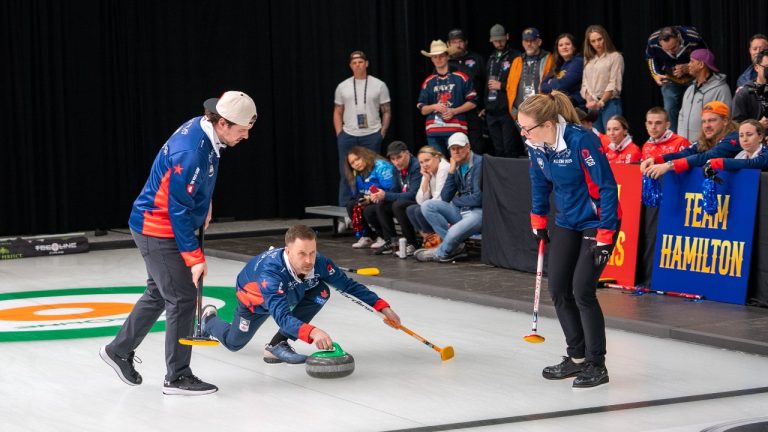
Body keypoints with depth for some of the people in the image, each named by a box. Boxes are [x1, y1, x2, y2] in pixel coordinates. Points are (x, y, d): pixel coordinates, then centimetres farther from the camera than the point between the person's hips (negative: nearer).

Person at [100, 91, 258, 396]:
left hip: (155, 225, 10)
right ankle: (177, 377, 3)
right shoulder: (191, 152, -31)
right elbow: (179, 210, -26)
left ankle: (119, 350, 34)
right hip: (160, 230, -10)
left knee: (159, 294, 21)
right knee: (182, 299, -6)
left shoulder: (203, 129, -2)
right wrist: (194, 257, -22)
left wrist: (205, 204, 14)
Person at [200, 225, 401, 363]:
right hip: (254, 298, -4)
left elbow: (349, 285, -19)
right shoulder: (271, 271, -48)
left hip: (286, 295, 4)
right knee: (234, 343, 11)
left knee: (321, 293, -23)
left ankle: (277, 345, -11)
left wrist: (382, 307, -25)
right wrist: (311, 332, -74)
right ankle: (210, 318, 46)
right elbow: (282, 316, -58)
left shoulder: (319, 263, -34)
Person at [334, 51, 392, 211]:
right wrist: (339, 134, 3)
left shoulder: (379, 85, 5)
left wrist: (382, 133, -2)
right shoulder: (342, 87, 10)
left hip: (372, 136, -2)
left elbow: (387, 111, 6)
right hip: (348, 136, 2)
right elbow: (337, 112, 13)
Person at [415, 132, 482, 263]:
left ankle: (440, 253, 1)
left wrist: (456, 200, 1)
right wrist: (451, 171, -4)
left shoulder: (479, 163, -11)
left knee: (454, 232, -35)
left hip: (478, 212, -8)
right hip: (460, 210, 8)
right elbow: (445, 197, 4)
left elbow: (478, 198, -15)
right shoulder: (457, 166, 11)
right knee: (427, 206, -7)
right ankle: (456, 246, -10)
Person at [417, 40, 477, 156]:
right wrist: (434, 107, -9)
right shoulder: (428, 82, 13)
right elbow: (422, 109, 13)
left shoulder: (461, 78, 6)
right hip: (434, 131, 3)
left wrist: (454, 111, -8)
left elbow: (472, 102, 5)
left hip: (456, 129, -3)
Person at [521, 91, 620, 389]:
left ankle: (596, 365, -1)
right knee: (558, 289, 5)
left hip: (597, 222, -8)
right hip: (567, 223, 8)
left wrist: (604, 237, -22)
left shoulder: (581, 141, -27)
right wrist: (538, 224, 15)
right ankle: (577, 357, 19)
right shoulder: (536, 145, -6)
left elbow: (607, 188, -23)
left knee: (582, 290, -13)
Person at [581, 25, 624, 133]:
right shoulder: (589, 59, 16)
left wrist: (600, 102, -13)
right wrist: (589, 101, -5)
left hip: (610, 103, -5)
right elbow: (585, 83, 13)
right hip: (592, 105, 5)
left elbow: (614, 85, -7)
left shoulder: (615, 57, -1)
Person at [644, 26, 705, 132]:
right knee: (670, 110, -6)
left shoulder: (693, 39, -33)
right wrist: (656, 75, -16)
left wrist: (687, 68, -32)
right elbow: (650, 58, 0)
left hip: (693, 78, -2)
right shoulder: (653, 41, -26)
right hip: (670, 79, 2)